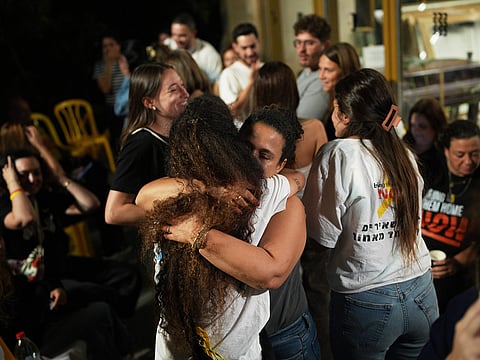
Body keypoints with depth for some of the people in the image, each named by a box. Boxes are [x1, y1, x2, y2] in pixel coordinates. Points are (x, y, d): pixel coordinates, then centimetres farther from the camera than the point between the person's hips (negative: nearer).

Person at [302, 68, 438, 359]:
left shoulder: (338, 154, -14)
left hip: (366, 301, -5)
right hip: (422, 293, 5)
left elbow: (323, 236, -14)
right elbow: (414, 220, 9)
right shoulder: (405, 155, 2)